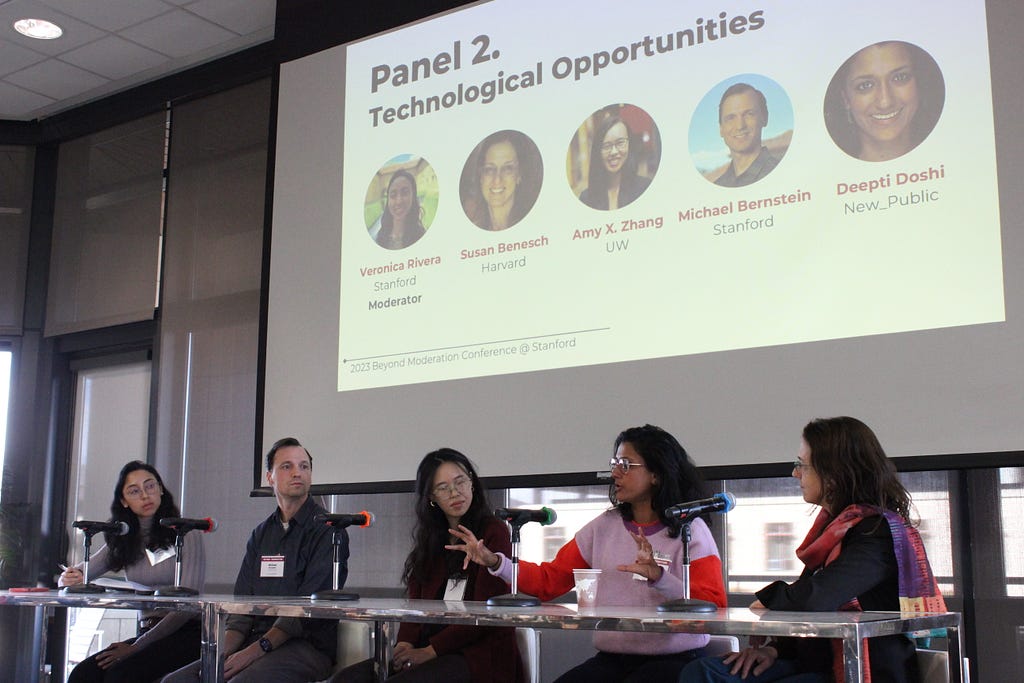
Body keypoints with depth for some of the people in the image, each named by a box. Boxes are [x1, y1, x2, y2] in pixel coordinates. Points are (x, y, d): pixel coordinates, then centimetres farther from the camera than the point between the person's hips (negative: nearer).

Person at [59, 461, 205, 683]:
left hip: (184, 633, -5)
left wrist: (137, 647, -14)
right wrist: (69, 579, -17)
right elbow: (76, 575, 9)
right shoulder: (123, 543, 14)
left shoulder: (185, 534, -4)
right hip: (148, 634, 5)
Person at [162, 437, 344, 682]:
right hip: (259, 639, 6)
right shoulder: (261, 534, 19)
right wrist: (222, 652, -4)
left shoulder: (326, 529, -3)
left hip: (308, 645, -6)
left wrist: (256, 650, -18)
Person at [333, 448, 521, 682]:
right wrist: (405, 644, -6)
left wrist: (430, 651, -14)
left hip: (478, 653, -6)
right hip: (427, 649, 6)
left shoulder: (493, 532, -1)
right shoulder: (430, 539, 21)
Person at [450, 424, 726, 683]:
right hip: (611, 659, 4)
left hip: (674, 660, -3)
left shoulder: (689, 530, -4)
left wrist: (659, 577, -28)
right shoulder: (604, 526, 9)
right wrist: (494, 561, -5)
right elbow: (549, 580, 8)